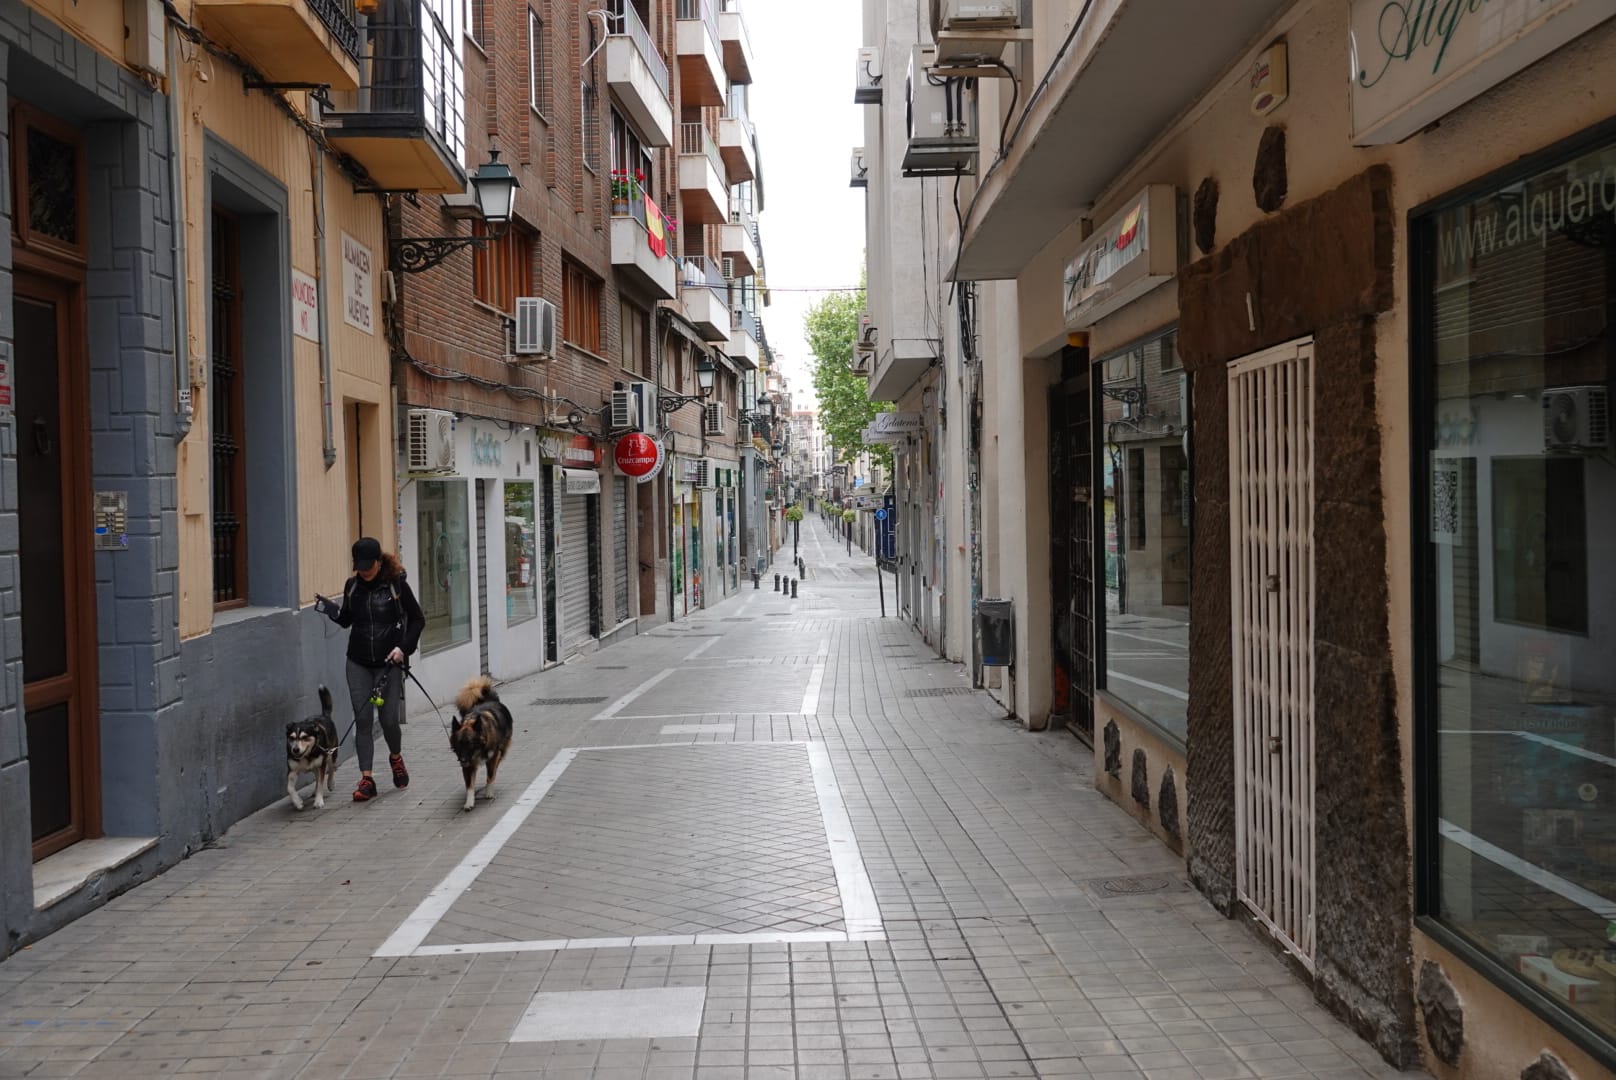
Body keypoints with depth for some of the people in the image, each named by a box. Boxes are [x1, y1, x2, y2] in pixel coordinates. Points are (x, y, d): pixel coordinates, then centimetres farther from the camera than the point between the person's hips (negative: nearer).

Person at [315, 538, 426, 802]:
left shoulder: (396, 584, -7)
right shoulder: (352, 585, 3)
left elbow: (417, 620, 0)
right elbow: (346, 620, 15)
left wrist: (404, 648, -12)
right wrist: (330, 610, -5)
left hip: (389, 663, -3)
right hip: (359, 663, 3)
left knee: (389, 719, -1)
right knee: (362, 719, -2)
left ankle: (396, 758, 31)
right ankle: (366, 780, 1)